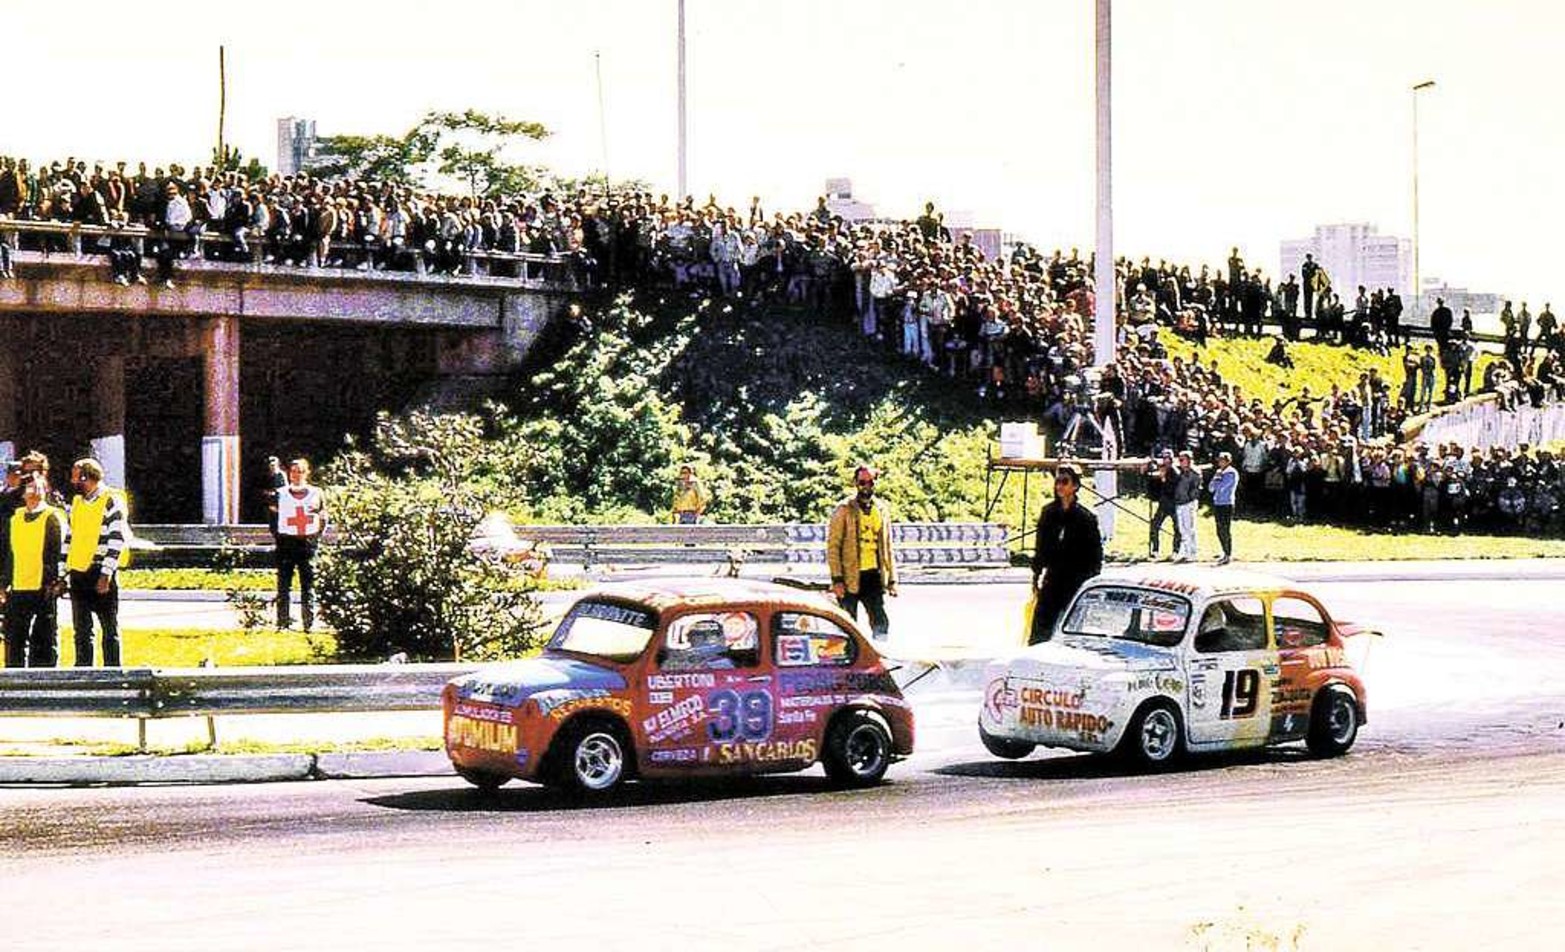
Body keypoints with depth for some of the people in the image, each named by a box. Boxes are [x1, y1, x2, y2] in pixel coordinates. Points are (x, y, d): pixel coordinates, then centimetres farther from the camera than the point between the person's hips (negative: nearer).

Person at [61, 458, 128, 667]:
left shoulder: (111, 501, -7)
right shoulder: (75, 503, 14)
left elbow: (117, 540, -12)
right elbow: (67, 540, 17)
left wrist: (106, 574, -17)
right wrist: (64, 574, 11)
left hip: (101, 574, -7)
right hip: (77, 574, 7)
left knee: (110, 629, 0)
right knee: (81, 630, 9)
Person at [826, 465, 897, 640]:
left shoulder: (881, 510, 13)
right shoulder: (844, 510, -2)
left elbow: (887, 548, 19)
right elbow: (833, 546, -5)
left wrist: (892, 579, 13)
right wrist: (837, 579, -12)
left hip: (874, 576, 4)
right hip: (850, 578, -4)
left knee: (881, 624, -2)